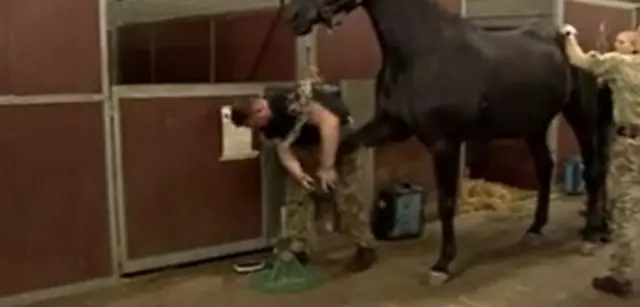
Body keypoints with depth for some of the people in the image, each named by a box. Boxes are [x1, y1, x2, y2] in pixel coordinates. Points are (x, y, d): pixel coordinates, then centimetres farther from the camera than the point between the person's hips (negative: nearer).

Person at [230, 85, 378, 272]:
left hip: (338, 132, -7)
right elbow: (284, 150, -12)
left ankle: (366, 248, 6)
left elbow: (330, 121, -42)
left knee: (345, 193, -9)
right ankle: (297, 250, 10)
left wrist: (327, 167, -38)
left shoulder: (288, 101, -36)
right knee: (295, 191, 1)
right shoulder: (268, 124, -10)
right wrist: (298, 173, -33)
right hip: (306, 142, 7)